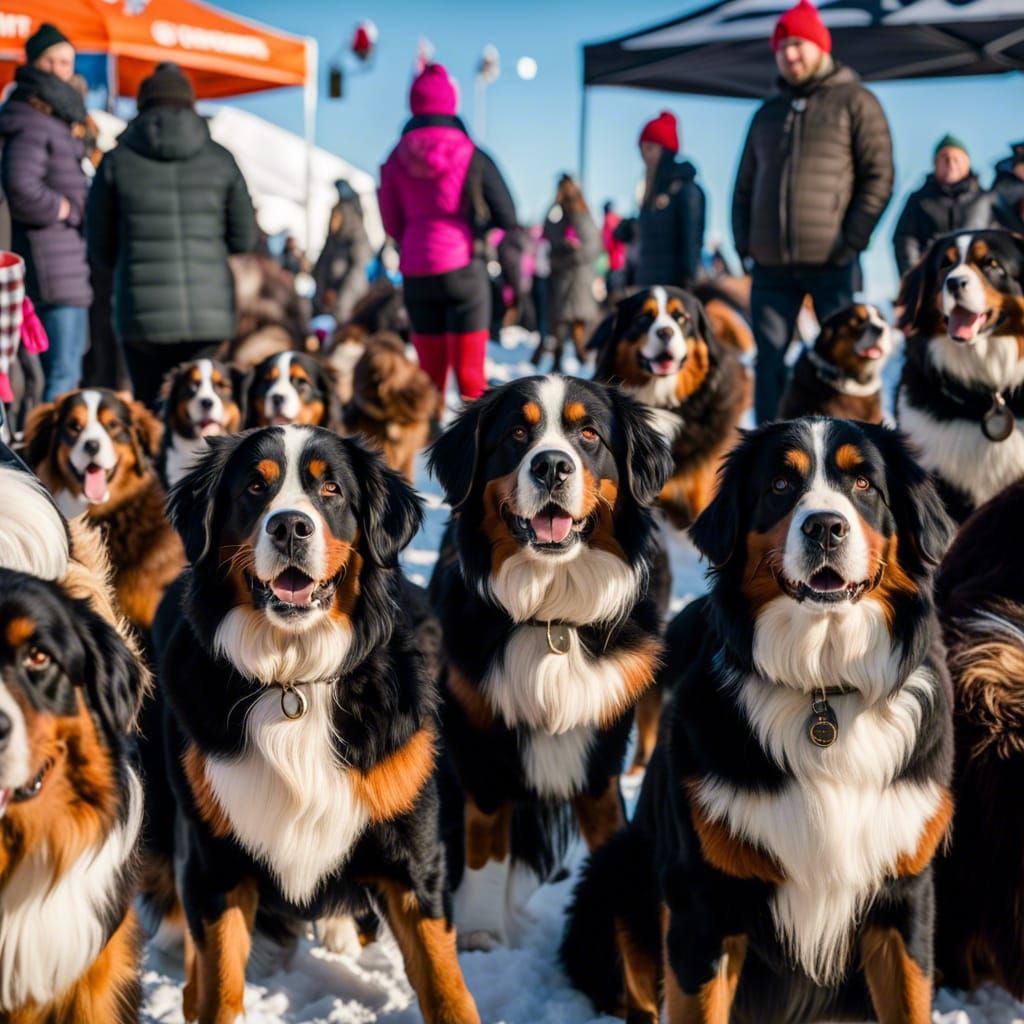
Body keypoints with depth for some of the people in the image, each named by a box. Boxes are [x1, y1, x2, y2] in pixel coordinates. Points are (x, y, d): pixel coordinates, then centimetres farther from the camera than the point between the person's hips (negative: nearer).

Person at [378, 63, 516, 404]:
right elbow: (506, 218, -3)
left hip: (416, 273, 3)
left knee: (430, 375, 11)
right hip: (464, 269, -3)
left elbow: (392, 225, 10)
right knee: (470, 374, -2)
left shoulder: (396, 161, 3)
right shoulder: (471, 157, -4)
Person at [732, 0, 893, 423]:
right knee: (769, 359, 4)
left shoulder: (854, 102, 3)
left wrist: (851, 241, -12)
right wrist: (744, 243, 8)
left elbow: (879, 177, -4)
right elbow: (744, 185, 22)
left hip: (831, 262, -5)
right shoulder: (767, 113, 19)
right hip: (771, 264, 5)